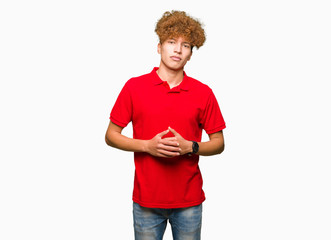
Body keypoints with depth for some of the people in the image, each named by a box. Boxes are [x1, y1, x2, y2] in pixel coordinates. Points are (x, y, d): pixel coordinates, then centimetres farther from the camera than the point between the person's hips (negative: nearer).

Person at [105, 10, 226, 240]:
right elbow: (111, 136, 1)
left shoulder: (203, 93, 0)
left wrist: (189, 147, -15)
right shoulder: (134, 87, -2)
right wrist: (147, 145, -14)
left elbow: (218, 143, 5)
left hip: (189, 200, 1)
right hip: (146, 199, 0)